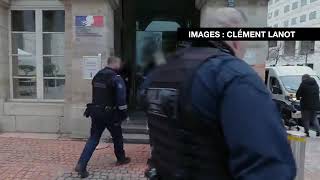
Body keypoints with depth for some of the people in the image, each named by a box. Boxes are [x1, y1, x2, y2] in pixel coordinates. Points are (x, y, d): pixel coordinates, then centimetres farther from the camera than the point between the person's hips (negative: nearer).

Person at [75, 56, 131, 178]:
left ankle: (81, 165, 0)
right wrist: (124, 114, -7)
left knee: (93, 138, 9)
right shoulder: (116, 79, -14)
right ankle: (121, 159, 32)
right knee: (117, 137, 15)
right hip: (109, 113, -6)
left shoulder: (97, 76, 10)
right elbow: (121, 99, -16)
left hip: (96, 111, 6)